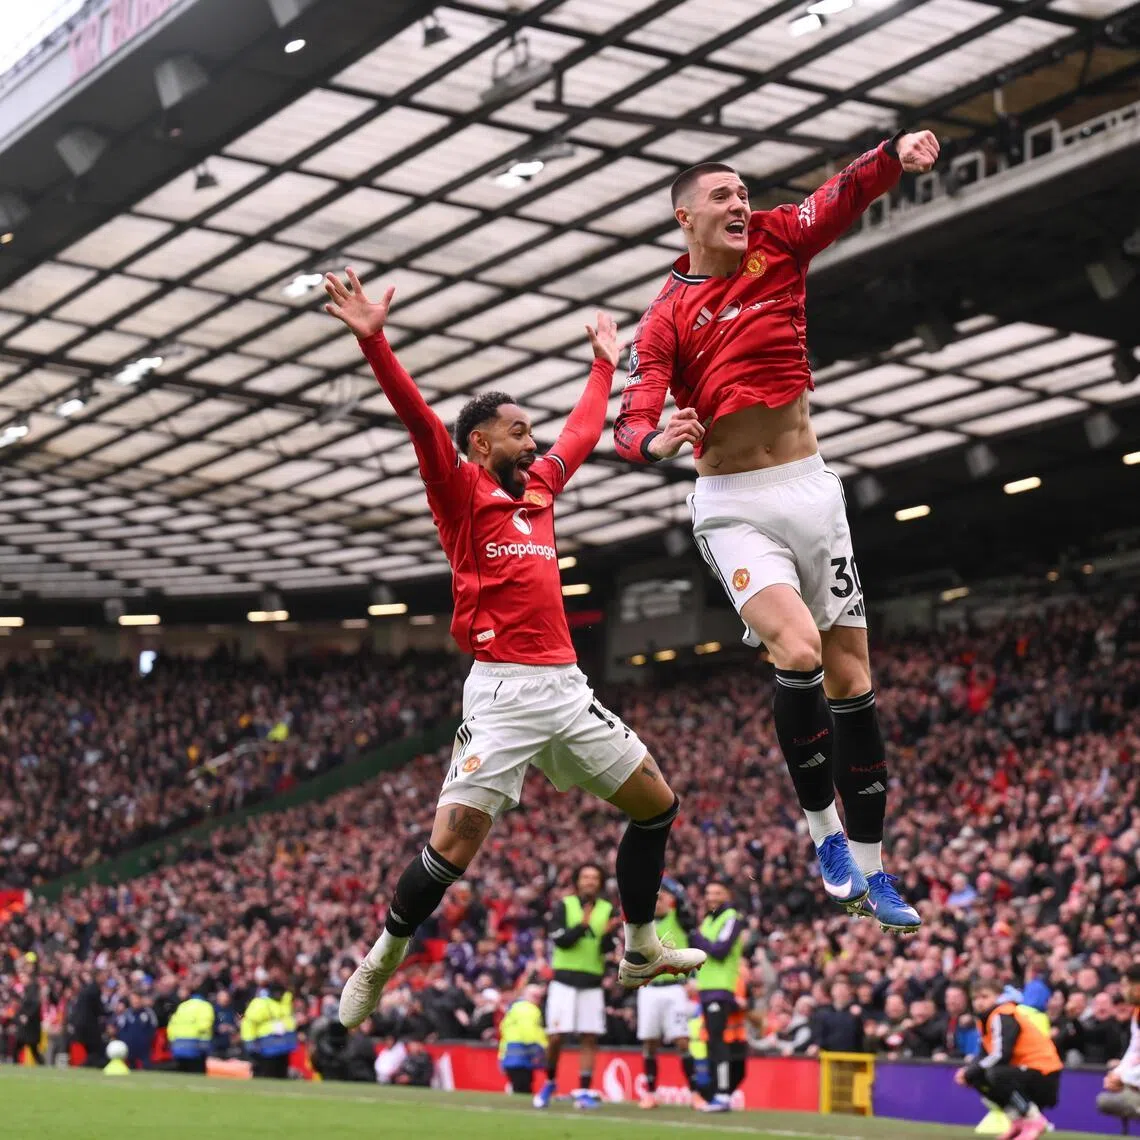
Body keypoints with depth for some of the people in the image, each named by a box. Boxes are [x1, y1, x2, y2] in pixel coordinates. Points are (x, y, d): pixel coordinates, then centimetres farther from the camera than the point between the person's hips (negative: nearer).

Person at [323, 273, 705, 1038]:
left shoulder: (540, 486, 18)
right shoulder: (461, 489, 0)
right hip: (504, 688, -7)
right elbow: (420, 420, -14)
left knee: (656, 804, 11)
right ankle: (376, 970, 2)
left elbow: (583, 433, 35)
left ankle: (641, 950, 25)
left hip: (567, 687, 7)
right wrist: (374, 341, -25)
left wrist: (605, 366, 44)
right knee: (455, 839, -13)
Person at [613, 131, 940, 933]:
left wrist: (898, 153, -33)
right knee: (798, 649, -25)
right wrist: (658, 440, -34)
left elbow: (847, 195, -13)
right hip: (734, 506, -3)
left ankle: (869, 868, 12)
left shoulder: (778, 242, 3)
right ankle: (823, 828, -6)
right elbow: (632, 423, -11)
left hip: (811, 489, 3)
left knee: (850, 675, 4)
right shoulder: (665, 320, -3)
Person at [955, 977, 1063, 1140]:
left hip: (1042, 1074, -10)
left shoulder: (1003, 1017, -15)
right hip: (1026, 1070, 10)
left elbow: (1001, 1055, -25)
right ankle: (1018, 1120, 8)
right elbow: (987, 1054, 17)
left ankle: (1035, 1120, -18)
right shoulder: (988, 1018, 14)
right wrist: (968, 1071, -2)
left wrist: (969, 1073, -16)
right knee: (978, 1078, 9)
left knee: (995, 1075, -31)